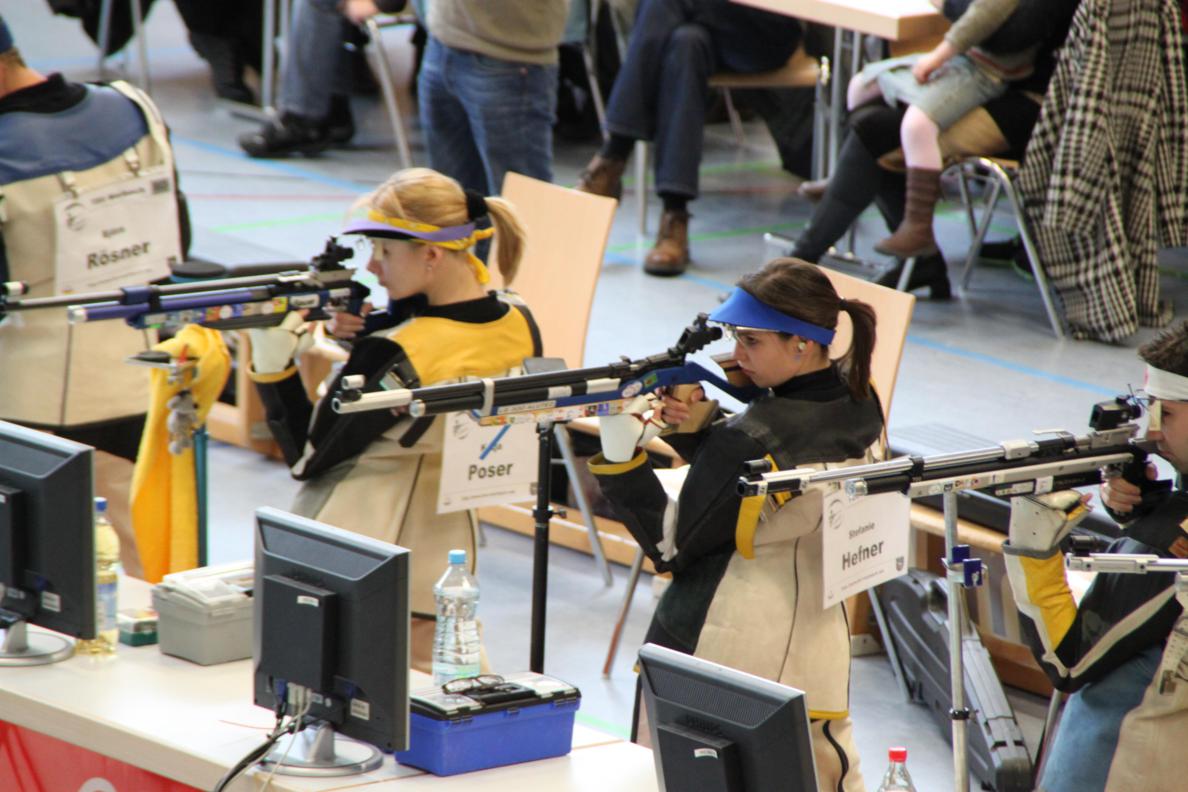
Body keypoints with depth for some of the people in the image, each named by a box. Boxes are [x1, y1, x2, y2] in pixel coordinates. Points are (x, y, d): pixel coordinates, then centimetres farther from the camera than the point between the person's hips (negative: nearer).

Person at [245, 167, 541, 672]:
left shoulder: (394, 358, -24)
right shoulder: (519, 327, -2)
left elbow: (308, 459, -13)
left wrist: (272, 364, -13)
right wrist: (365, 341, 2)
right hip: (443, 568, 8)